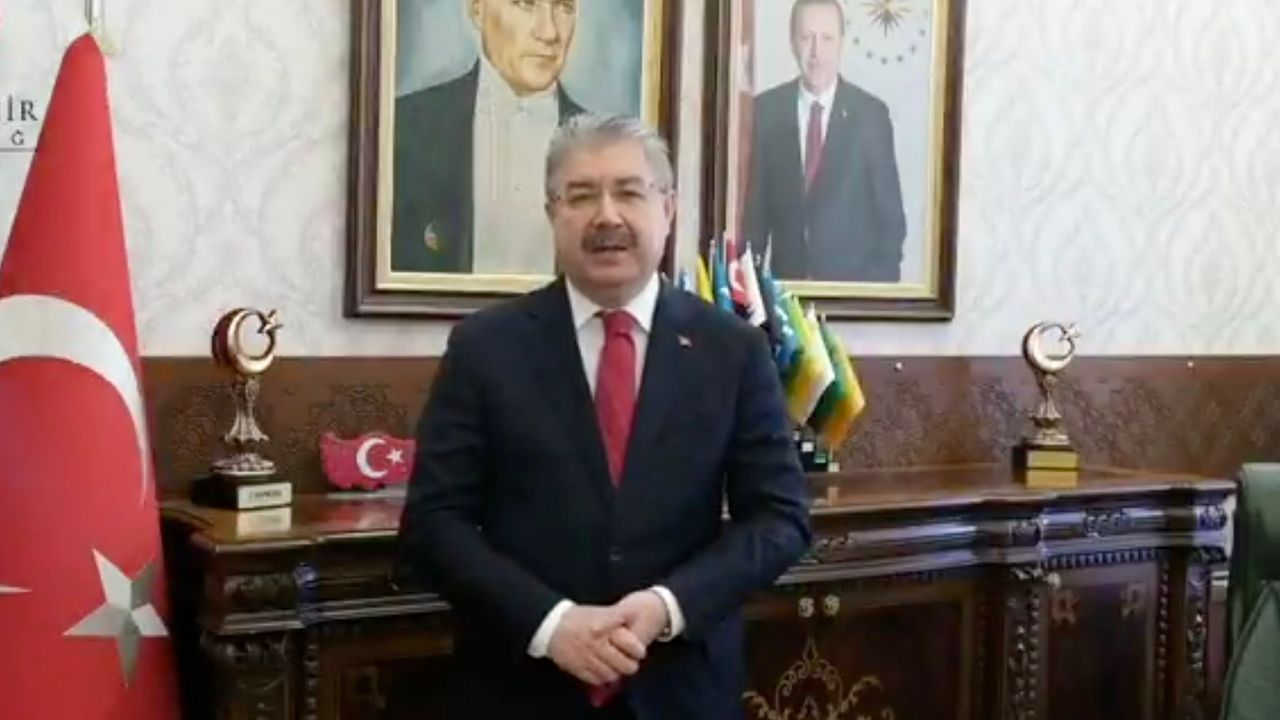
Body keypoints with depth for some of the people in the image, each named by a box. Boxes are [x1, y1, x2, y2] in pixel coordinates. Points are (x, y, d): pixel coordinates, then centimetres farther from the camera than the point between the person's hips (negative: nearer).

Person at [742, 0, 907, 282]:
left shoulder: (871, 112, -5)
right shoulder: (767, 108, 0)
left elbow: (889, 211, 0)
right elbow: (756, 204, 5)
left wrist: (883, 284, -6)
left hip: (854, 278, -1)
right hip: (786, 277, 1)